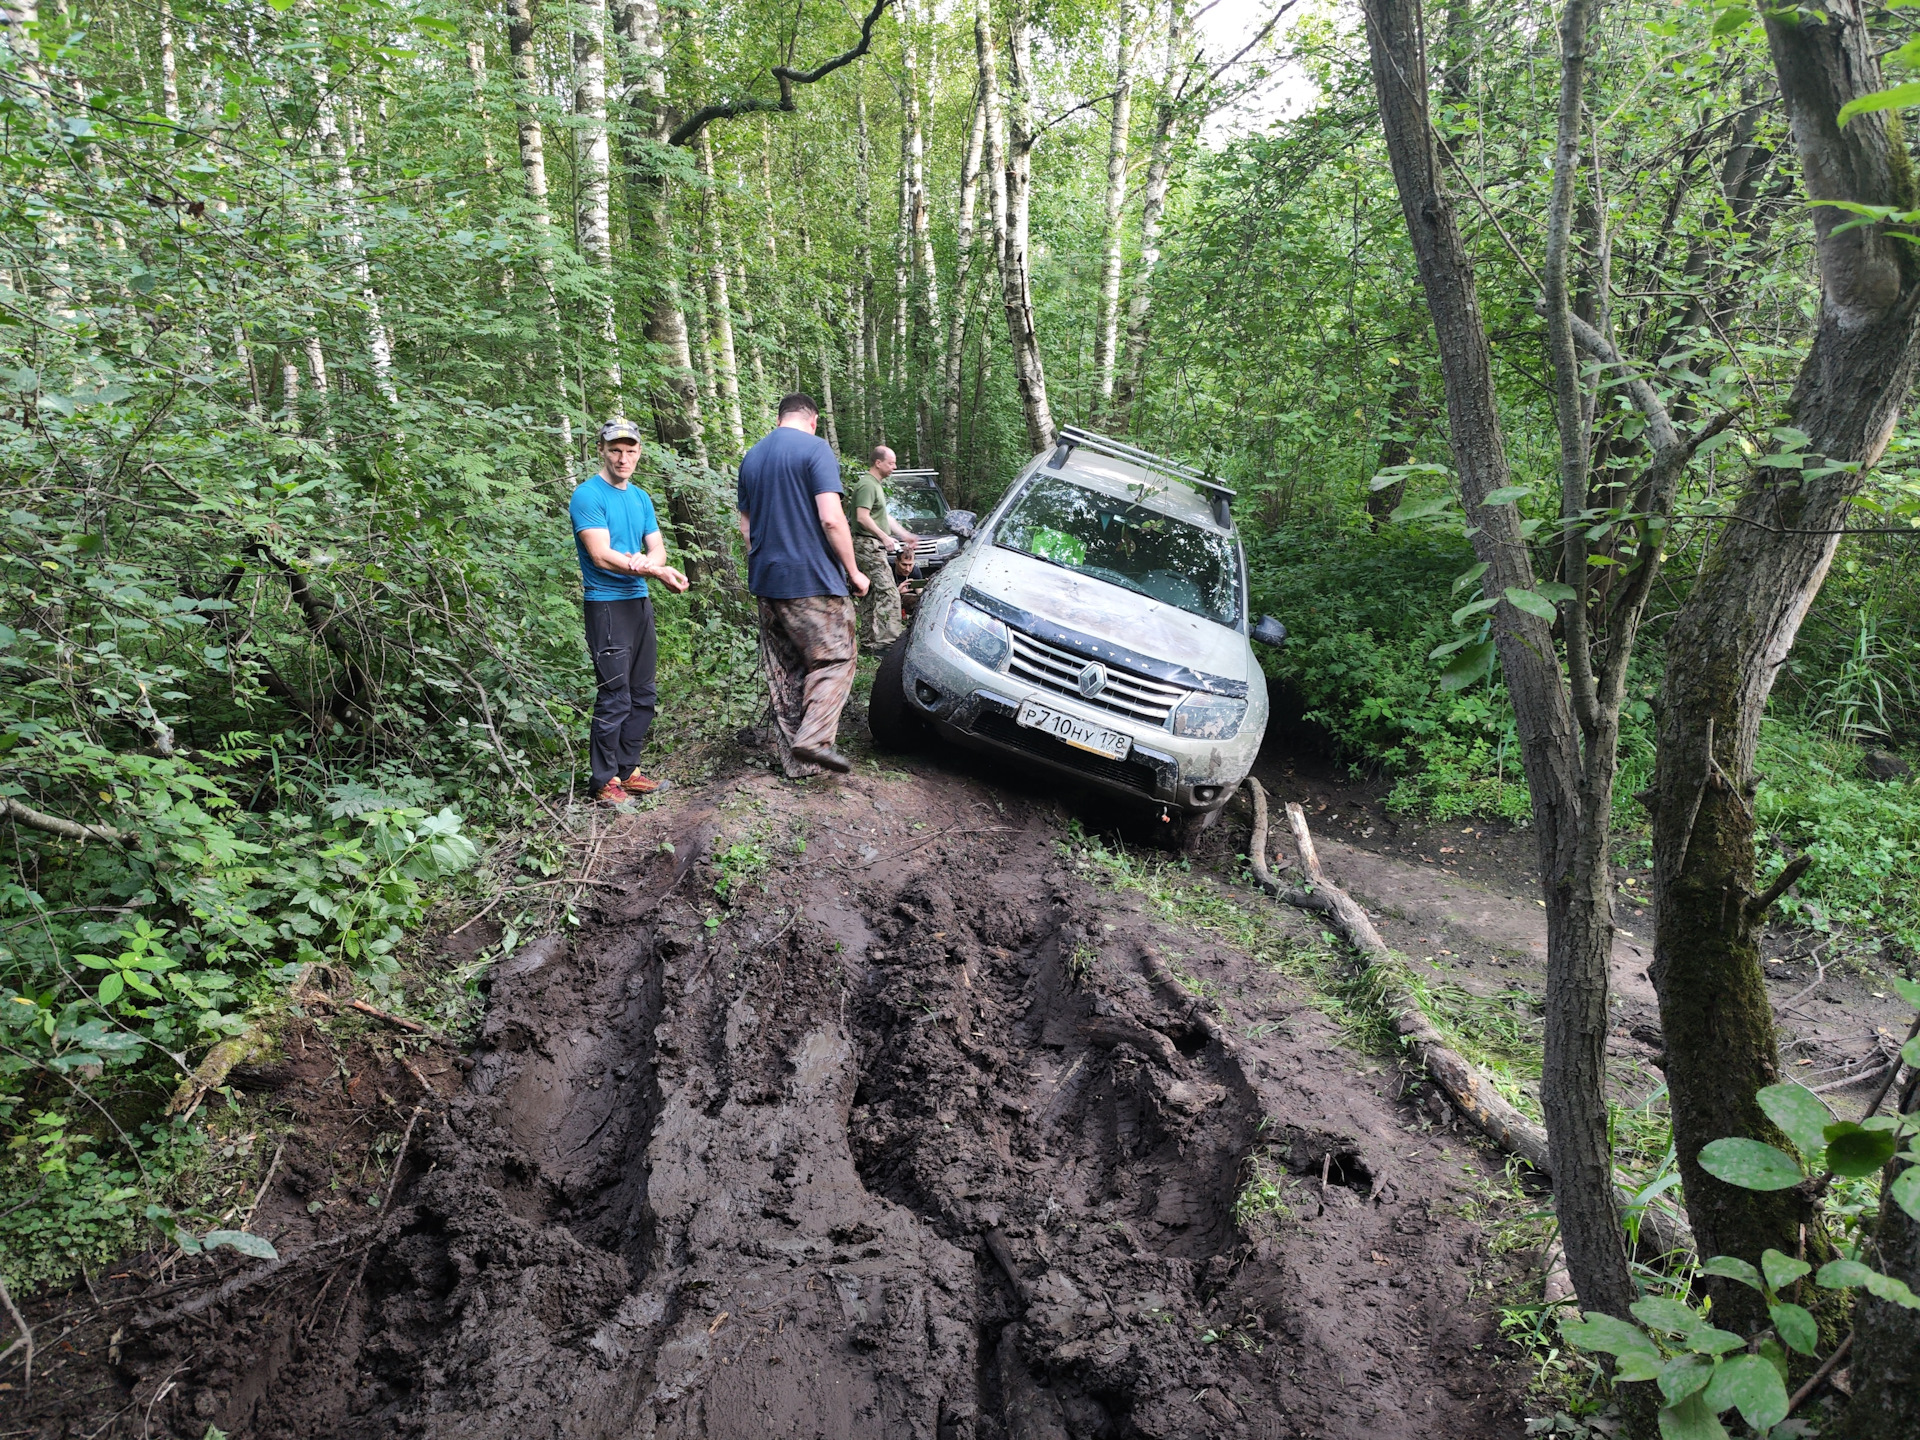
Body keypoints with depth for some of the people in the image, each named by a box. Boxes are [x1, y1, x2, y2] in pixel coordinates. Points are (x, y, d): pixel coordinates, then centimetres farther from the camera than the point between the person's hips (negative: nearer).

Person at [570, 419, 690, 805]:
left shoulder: (642, 498, 15)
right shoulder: (588, 495, -8)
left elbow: (658, 550, 9)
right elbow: (601, 556, -18)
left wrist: (645, 561, -16)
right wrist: (657, 571, -24)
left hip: (641, 602, 8)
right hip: (607, 604, -8)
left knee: (643, 697, 11)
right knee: (615, 698, -7)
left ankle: (627, 770, 23)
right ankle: (606, 783, 2)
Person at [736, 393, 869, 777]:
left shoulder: (751, 457, 14)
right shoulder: (815, 449, -8)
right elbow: (831, 518, -16)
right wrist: (853, 572, -8)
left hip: (766, 582, 7)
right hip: (813, 580, -7)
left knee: (784, 673, 10)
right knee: (835, 660, 2)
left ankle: (796, 761, 13)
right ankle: (814, 738, -16)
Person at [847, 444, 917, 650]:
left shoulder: (877, 485, 20)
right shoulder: (867, 485, -13)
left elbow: (884, 517, 27)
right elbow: (862, 517, -22)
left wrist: (905, 534, 24)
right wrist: (884, 537, -21)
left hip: (874, 546, 11)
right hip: (868, 544, -11)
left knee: (871, 594, 13)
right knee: (888, 593, -16)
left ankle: (869, 638, 19)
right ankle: (886, 640, -20)